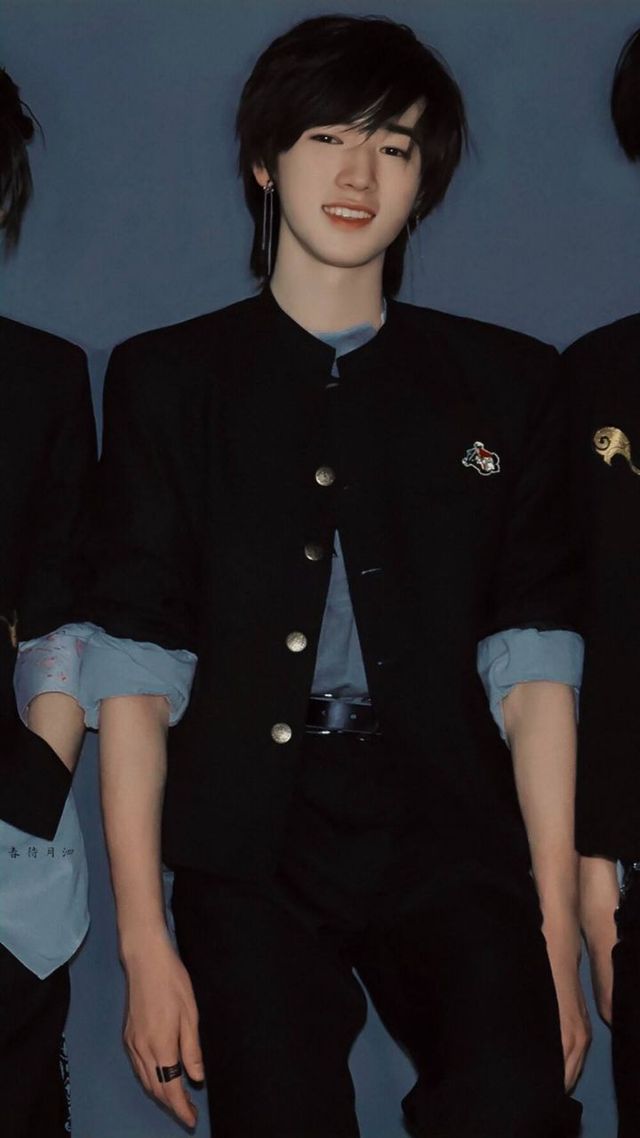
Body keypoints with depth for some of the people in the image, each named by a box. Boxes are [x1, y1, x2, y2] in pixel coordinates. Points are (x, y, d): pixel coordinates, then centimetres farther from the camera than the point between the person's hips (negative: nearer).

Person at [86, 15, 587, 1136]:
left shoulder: (507, 382, 13)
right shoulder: (166, 376, 11)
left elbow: (533, 667, 5)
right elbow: (135, 667, 4)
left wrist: (555, 931, -3)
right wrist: (143, 940, -3)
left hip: (446, 833, 0)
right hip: (250, 846, 0)